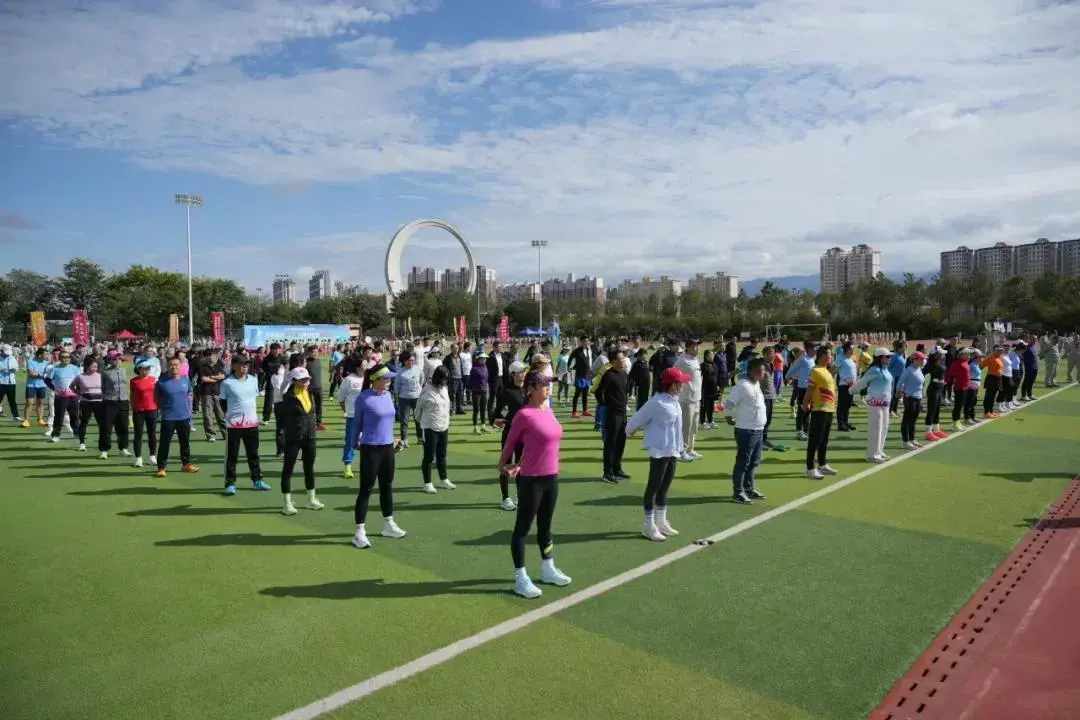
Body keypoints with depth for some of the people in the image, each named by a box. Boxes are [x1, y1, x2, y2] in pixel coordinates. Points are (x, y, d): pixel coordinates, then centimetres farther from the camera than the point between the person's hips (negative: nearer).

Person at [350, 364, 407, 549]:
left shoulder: (387, 395, 5)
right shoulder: (364, 398, -14)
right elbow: (357, 423, -4)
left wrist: (393, 440, 15)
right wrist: (355, 444, 2)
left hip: (388, 447, 7)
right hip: (370, 449, -7)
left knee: (387, 487, 17)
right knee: (366, 489, -1)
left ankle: (388, 525, 32)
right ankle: (360, 531, 7)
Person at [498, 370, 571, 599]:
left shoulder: (549, 411, 6)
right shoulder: (524, 415, -17)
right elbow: (510, 443, -5)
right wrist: (502, 466, 7)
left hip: (551, 477, 8)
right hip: (531, 480, -7)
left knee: (545, 526, 21)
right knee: (523, 528, 6)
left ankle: (548, 569, 36)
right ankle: (520, 579, 15)